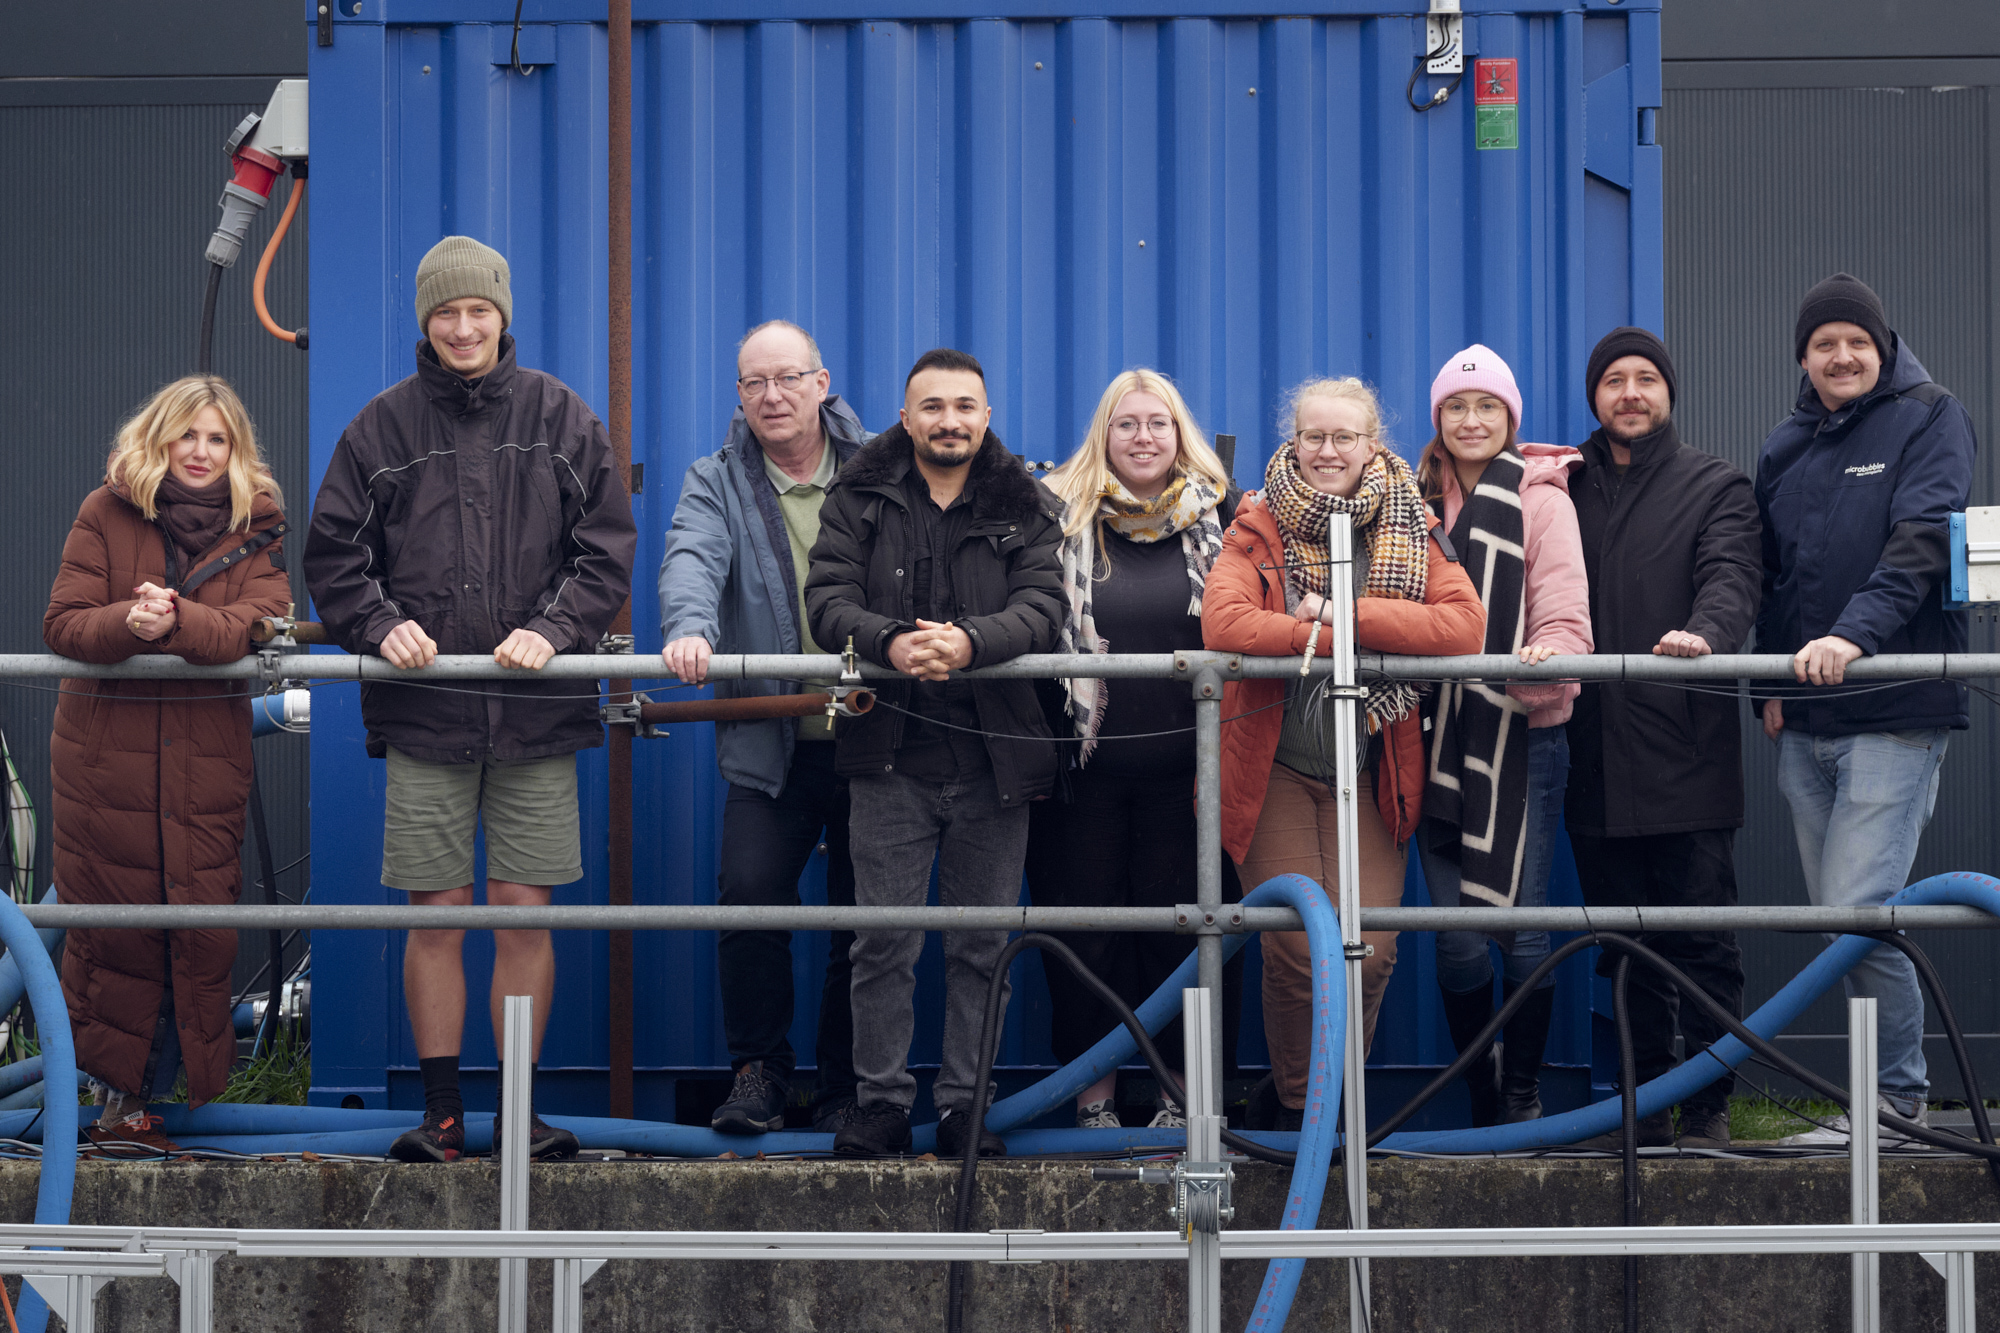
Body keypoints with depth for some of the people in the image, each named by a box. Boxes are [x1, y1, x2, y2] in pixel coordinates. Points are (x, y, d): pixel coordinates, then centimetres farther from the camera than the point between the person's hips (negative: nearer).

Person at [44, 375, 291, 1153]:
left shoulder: (256, 528, 5)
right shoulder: (107, 513, 2)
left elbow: (259, 624, -11)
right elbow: (61, 624, -5)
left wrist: (175, 619, -28)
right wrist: (128, 623, -25)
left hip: (206, 755, 1)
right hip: (105, 747, -1)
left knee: (199, 927, -1)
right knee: (111, 919, 2)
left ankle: (137, 1097, 11)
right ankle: (106, 1085, 15)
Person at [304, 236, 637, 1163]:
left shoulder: (561, 419, 7)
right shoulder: (382, 426, 6)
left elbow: (607, 547, 6)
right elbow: (333, 555, 9)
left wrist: (553, 629, -9)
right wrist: (381, 625, -8)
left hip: (537, 710, 0)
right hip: (423, 713, 0)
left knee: (525, 913, 1)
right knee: (436, 915, 1)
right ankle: (441, 1112, 9)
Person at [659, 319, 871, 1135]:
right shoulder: (717, 483, 7)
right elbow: (692, 559, -12)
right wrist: (689, 628, -33)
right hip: (768, 745, -1)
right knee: (750, 895, -15)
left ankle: (846, 1085, 16)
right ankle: (758, 1069, 2)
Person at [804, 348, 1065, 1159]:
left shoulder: (1026, 508, 7)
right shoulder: (859, 501, 7)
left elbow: (1043, 607, -7)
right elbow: (828, 601, -4)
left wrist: (970, 642, -26)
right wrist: (891, 642, -25)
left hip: (995, 757, 1)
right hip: (891, 756, -1)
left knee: (984, 945, 5)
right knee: (883, 941, 1)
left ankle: (966, 1106, 13)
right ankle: (881, 1103, 10)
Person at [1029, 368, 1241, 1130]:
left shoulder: (1220, 512, 7)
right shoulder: (1061, 515, 5)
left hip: (1185, 763, 0)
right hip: (1083, 760, 0)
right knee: (1083, 920, 3)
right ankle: (1094, 1088, 14)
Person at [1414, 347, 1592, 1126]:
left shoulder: (1541, 500, 1)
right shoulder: (1420, 502, 14)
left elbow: (1566, 618, -8)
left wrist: (1544, 657, -29)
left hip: (1521, 736, -3)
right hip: (1440, 741, 3)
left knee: (1523, 930, -5)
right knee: (1455, 937, -1)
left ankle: (1522, 1094, 10)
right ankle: (1481, 1099, 14)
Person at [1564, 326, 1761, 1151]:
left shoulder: (1715, 488, 7)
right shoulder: (1567, 488, 18)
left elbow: (1729, 578, -10)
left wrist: (1704, 633, -31)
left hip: (1685, 754, -3)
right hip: (1596, 761, 4)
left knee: (1701, 939, -4)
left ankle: (1707, 1108, 3)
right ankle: (1643, 1105, 14)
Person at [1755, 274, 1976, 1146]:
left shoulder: (1929, 420, 0)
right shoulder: (1785, 449, 17)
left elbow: (1922, 542, -14)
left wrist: (1856, 632, -27)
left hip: (1896, 713, -6)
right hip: (1805, 722, 6)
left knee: (1858, 914, -14)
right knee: (1838, 920, 6)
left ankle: (1897, 1096, -1)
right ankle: (1894, 1092, 15)